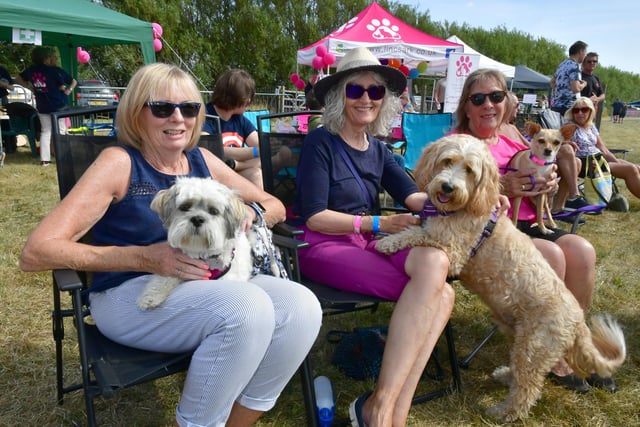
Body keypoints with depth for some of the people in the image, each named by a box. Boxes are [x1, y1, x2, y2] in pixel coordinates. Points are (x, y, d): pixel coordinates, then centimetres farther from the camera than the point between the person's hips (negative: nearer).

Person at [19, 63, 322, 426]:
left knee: (303, 306, -18)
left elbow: (275, 206, 18)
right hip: (129, 295, -5)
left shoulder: (203, 161, 9)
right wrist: (147, 257, -22)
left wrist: (247, 213, -7)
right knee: (249, 307, -32)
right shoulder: (119, 163, -7)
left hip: (206, 285, 6)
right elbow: (36, 253, -15)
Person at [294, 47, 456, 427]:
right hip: (324, 247, -6)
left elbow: (414, 198, 1)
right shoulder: (321, 143, -4)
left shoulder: (378, 150, 16)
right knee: (432, 292, -24)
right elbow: (314, 218, -11)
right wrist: (377, 223, -18)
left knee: (435, 261, -25)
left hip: (368, 244, 6)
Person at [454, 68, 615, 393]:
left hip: (525, 225, 7)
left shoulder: (514, 145, 17)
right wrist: (500, 189, -23)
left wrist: (546, 187, -2)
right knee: (550, 254, -26)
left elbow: (534, 202, 23)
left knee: (582, 250, -16)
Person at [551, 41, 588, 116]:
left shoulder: (562, 64, 17)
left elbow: (553, 83, 31)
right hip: (567, 107, -9)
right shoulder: (574, 65, -10)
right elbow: (576, 88, -21)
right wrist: (584, 84, -2)